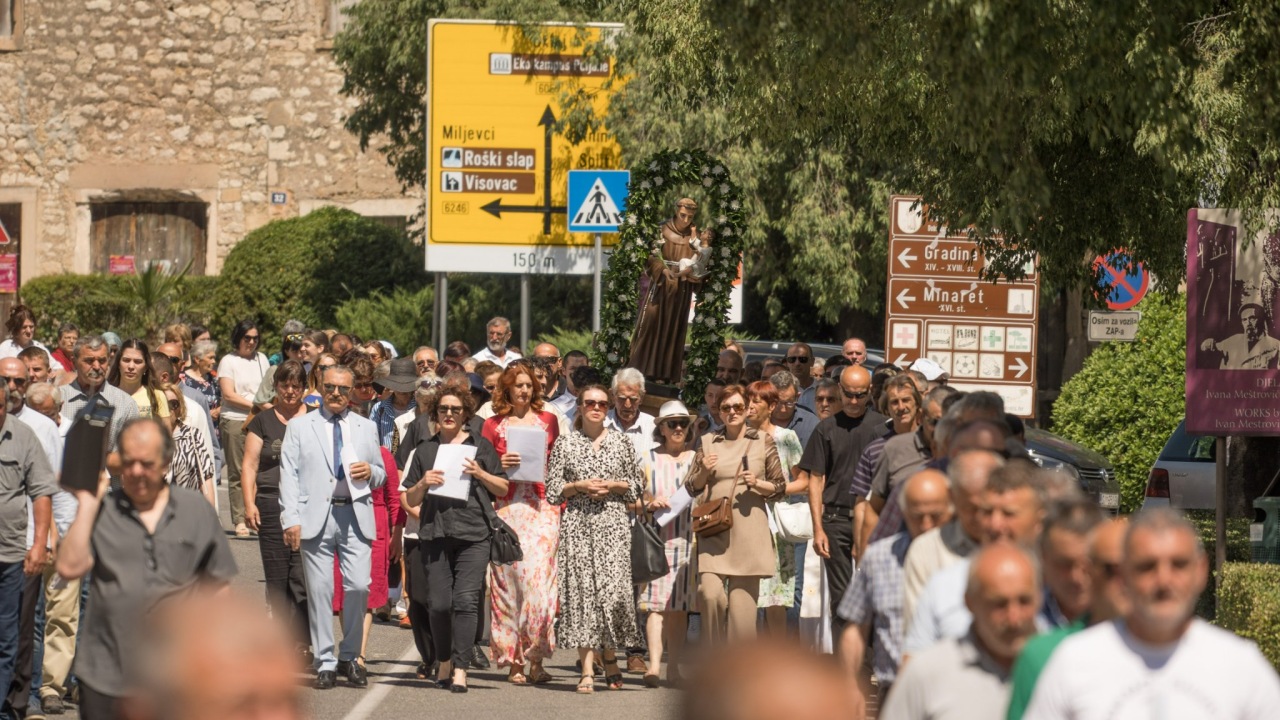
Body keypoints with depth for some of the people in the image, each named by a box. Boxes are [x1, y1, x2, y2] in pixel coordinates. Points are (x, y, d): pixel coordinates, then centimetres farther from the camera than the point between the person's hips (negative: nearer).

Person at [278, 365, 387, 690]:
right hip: (316, 516, -2)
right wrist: (291, 518, -7)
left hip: (356, 516, 2)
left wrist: (371, 473, -1)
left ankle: (349, 657, 9)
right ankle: (325, 663, 3)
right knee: (320, 590, -4)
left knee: (358, 587, -8)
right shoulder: (300, 427, 11)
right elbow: (289, 476, 4)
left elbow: (381, 474, 24)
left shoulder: (366, 428, 19)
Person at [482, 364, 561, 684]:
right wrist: (500, 465, -8)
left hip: (541, 507, 0)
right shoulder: (493, 425, 11)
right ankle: (513, 661, -1)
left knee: (538, 577, -11)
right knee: (509, 579, -4)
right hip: (506, 509, 0)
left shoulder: (548, 421, 13)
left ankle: (536, 660, -8)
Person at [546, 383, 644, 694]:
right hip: (576, 525, 0)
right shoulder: (565, 444, 8)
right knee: (581, 591, -7)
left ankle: (610, 656, 13)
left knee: (614, 591, -10)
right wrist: (579, 486, -8)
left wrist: (612, 485, -3)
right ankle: (587, 670, -6)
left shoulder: (620, 442, 11)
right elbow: (552, 491, 7)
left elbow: (637, 485, 14)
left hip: (613, 523, 0)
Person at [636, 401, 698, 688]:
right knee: (657, 603, -12)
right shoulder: (649, 460, 10)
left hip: (687, 538, 2)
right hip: (657, 538, -2)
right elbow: (633, 499, 9)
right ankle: (654, 664, -19)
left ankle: (674, 668, 6)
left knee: (679, 607, 1)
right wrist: (650, 503, -9)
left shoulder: (697, 459, 14)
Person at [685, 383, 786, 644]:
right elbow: (691, 488, 15)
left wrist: (758, 483, -8)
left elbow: (780, 488, 10)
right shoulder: (708, 442, 11)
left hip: (749, 529, -1)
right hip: (714, 530, 1)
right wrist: (703, 471, -5)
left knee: (743, 600, -2)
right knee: (710, 593, -15)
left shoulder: (763, 442, 8)